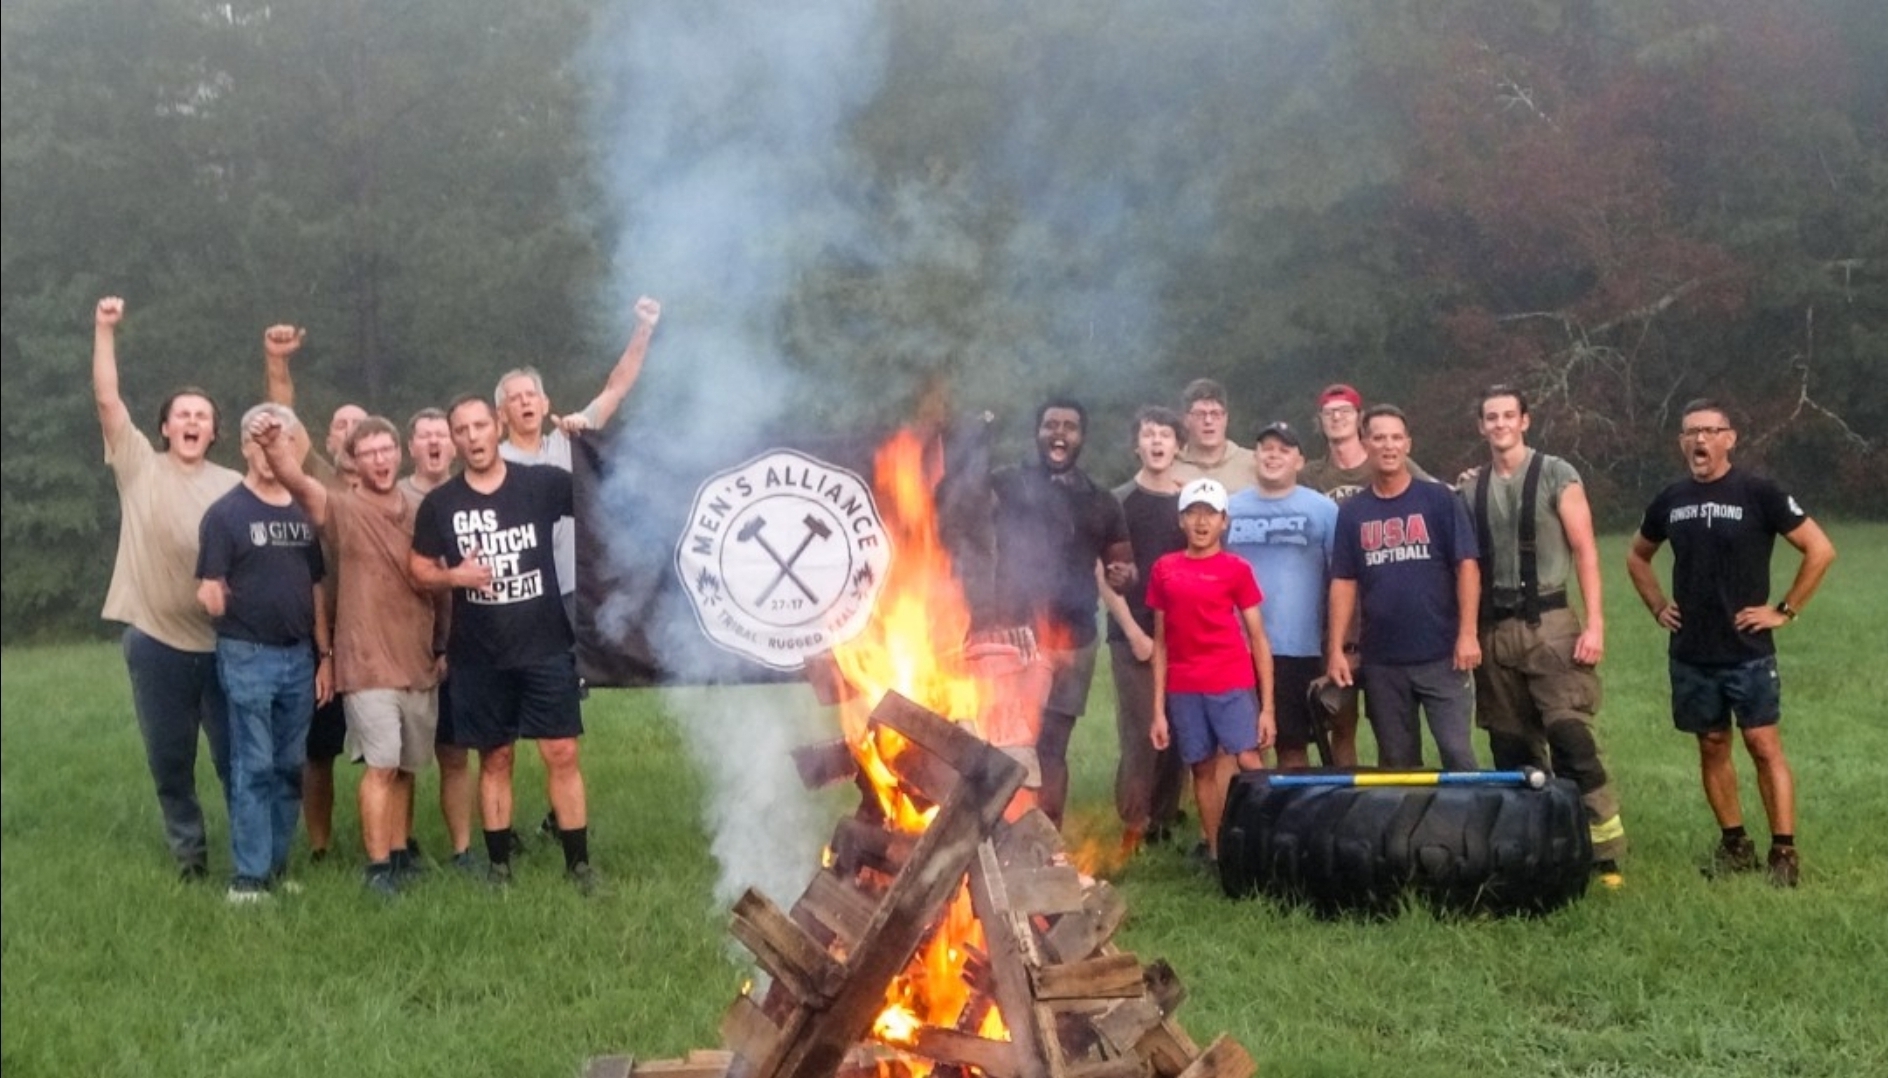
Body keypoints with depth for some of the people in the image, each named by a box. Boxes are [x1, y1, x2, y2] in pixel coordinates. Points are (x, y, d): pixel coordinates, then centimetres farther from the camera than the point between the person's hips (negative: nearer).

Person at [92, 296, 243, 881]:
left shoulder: (233, 485, 7)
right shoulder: (139, 466, 2)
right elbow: (107, 400, -7)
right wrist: (105, 329, -13)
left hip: (223, 643, 0)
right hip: (155, 641, 0)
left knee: (237, 757, 4)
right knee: (169, 760, 10)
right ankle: (188, 852, 26)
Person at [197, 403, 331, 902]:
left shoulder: (303, 513, 11)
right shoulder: (225, 513, -4)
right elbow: (210, 592, -7)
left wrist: (325, 654, 10)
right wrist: (215, 599, -29)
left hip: (299, 655, 5)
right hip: (247, 656, -5)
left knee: (290, 766, 9)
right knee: (252, 767, -3)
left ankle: (278, 865, 18)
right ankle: (249, 876, 3)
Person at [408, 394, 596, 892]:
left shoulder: (541, 484, -3)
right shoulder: (439, 504, 0)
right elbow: (418, 569, 6)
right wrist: (453, 576, -13)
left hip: (546, 646, -1)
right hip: (479, 655, 1)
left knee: (561, 754, -2)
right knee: (495, 760, 9)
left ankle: (578, 863, 5)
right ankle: (499, 864, 18)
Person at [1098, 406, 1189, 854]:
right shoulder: (1119, 502, 0)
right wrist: (1134, 632, -9)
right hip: (1134, 637, -4)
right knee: (1140, 734, -7)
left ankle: (1165, 823, 13)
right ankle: (1132, 829, 1)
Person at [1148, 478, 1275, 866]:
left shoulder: (1236, 569, 1)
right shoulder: (1164, 569, 8)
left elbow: (1258, 639, 3)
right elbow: (1161, 642, 12)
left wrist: (1267, 705, -3)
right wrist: (1158, 709, 9)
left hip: (1233, 684, -3)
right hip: (1183, 689, 3)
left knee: (1250, 763, -13)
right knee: (1202, 769, 8)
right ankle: (1215, 852, 16)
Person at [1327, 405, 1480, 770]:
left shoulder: (1439, 500, -1)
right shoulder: (1351, 512, 7)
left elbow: (1466, 566, -4)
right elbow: (1343, 583, 7)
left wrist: (1467, 634, -12)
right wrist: (1336, 649, -1)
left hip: (1440, 653, -3)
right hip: (1381, 659, 3)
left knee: (1456, 750, -3)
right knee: (1396, 761, 10)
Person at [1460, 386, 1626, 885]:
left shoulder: (1556, 475, -1)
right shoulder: (1471, 489, 11)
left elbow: (1584, 549, -5)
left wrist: (1594, 623, -13)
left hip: (1548, 623, -4)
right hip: (1495, 629, 5)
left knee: (1571, 738, -14)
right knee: (1512, 747, 7)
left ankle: (1606, 851, -10)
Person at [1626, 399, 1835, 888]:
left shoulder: (1758, 494, -8)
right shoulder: (1670, 500, 6)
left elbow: (1820, 549, -8)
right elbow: (1638, 556, 23)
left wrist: (1785, 610, -9)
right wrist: (1658, 607, 11)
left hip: (1748, 652, -5)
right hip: (1691, 654, 5)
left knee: (1764, 746, -7)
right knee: (1712, 748, 10)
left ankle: (1784, 852, -3)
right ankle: (1734, 844, 21)